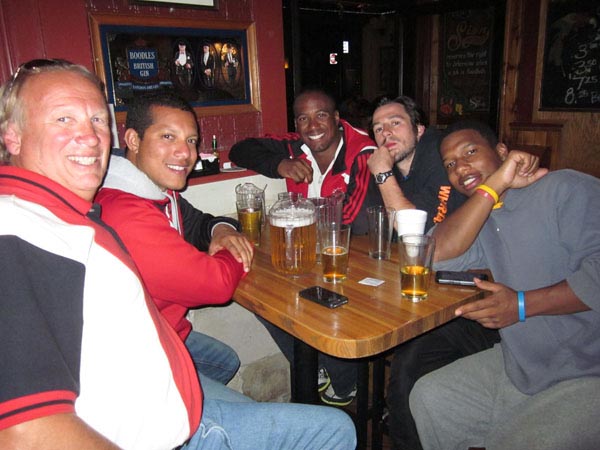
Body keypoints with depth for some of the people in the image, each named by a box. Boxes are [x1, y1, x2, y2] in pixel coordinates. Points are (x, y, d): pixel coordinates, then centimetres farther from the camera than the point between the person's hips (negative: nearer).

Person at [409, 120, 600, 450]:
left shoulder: (567, 188, -12)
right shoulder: (479, 216, 8)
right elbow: (438, 255, -13)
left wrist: (523, 305, -21)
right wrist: (495, 184, -15)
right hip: (519, 369, 7)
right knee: (427, 398, 10)